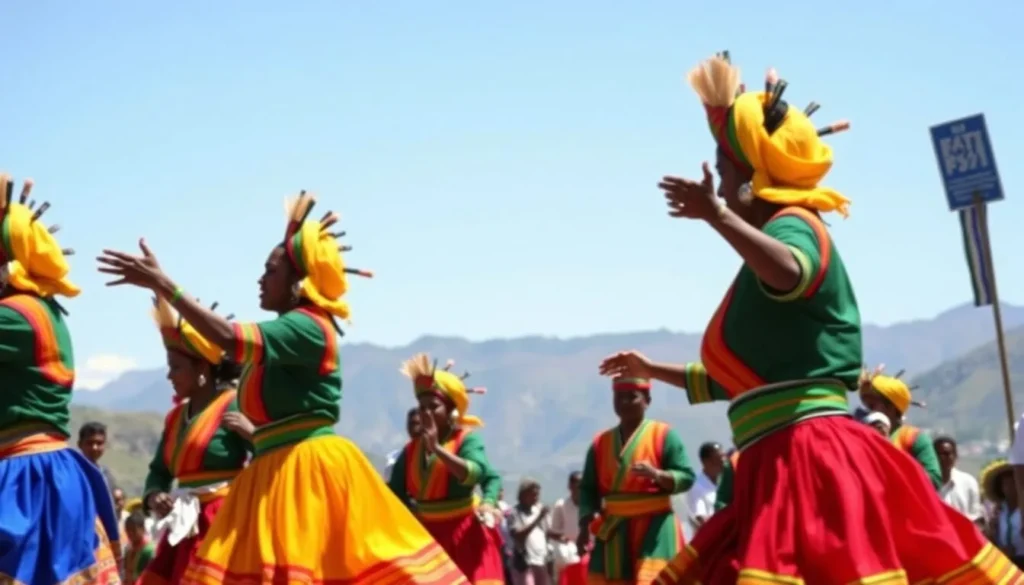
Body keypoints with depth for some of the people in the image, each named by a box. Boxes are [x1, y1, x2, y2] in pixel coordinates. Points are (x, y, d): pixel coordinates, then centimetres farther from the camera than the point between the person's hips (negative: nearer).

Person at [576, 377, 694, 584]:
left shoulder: (663, 435, -2)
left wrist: (657, 475, -27)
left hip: (654, 530, -5)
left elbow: (686, 476, -8)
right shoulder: (601, 442, 11)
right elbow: (589, 489, 8)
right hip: (614, 532, 5)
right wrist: (585, 525, -6)